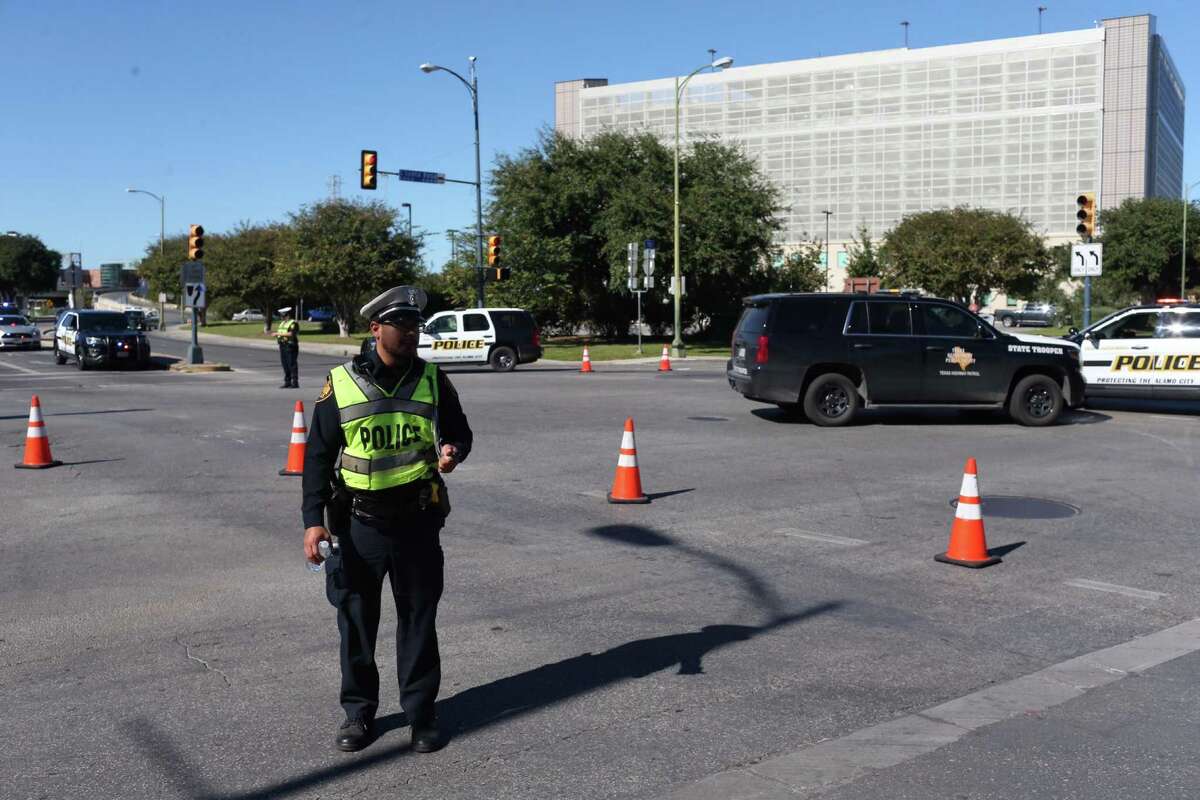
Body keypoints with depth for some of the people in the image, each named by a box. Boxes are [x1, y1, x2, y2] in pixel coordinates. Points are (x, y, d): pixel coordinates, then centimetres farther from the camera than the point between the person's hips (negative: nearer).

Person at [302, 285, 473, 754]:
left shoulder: (432, 380, 1)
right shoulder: (341, 383, -4)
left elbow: (460, 432, 12)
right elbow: (318, 455, -1)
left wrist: (453, 452, -13)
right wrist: (313, 519, -7)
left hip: (418, 521, 1)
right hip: (359, 522, -1)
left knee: (418, 619, 9)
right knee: (356, 619, 9)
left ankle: (421, 713, 23)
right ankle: (358, 712, 26)